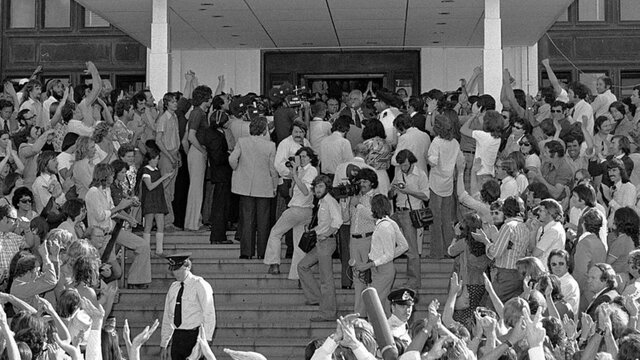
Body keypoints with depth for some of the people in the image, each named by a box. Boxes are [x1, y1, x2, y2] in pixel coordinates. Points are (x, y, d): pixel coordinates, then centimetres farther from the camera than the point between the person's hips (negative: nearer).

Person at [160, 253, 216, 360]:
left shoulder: (200, 285, -4)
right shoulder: (173, 288, 14)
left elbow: (209, 315, -11)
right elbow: (167, 318, 17)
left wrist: (206, 341, -19)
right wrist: (163, 345, 14)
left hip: (194, 336, -5)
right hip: (177, 338, 5)